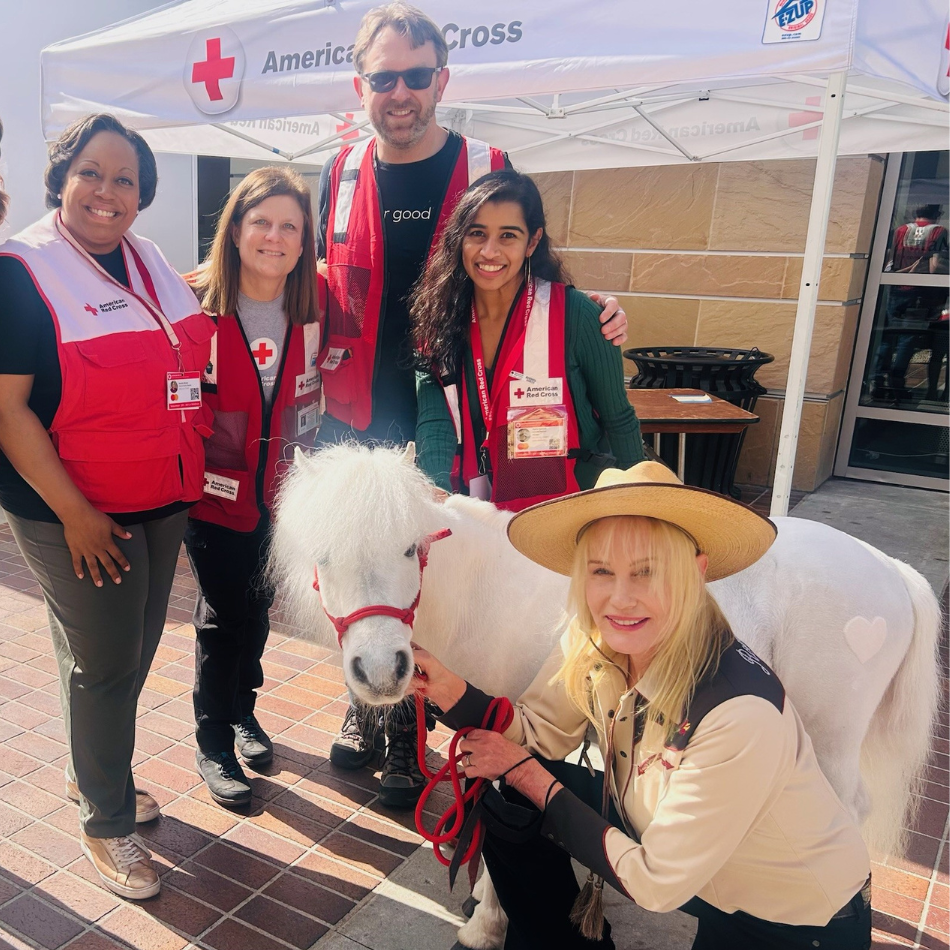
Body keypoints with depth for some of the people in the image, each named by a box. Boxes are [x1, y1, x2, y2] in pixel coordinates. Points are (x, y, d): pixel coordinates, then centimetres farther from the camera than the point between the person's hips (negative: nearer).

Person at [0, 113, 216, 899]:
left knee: (133, 653, 18)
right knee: (104, 664, 5)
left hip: (163, 503, 7)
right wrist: (74, 514, -18)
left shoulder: (151, 262, 7)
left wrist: (190, 473, 12)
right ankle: (106, 822, 27)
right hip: (76, 513, -6)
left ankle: (90, 772, 43)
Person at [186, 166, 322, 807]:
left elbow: (319, 387, 9)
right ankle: (214, 742, 24)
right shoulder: (197, 302, -12)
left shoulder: (314, 304, -4)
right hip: (216, 489, -3)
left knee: (257, 604, 18)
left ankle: (244, 708, 40)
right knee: (222, 615, 4)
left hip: (283, 486, 3)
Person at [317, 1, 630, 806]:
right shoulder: (341, 176, 6)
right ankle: (365, 705, 39)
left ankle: (408, 734, 28)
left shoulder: (486, 170, -3)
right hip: (353, 422, 3)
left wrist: (593, 309, -13)